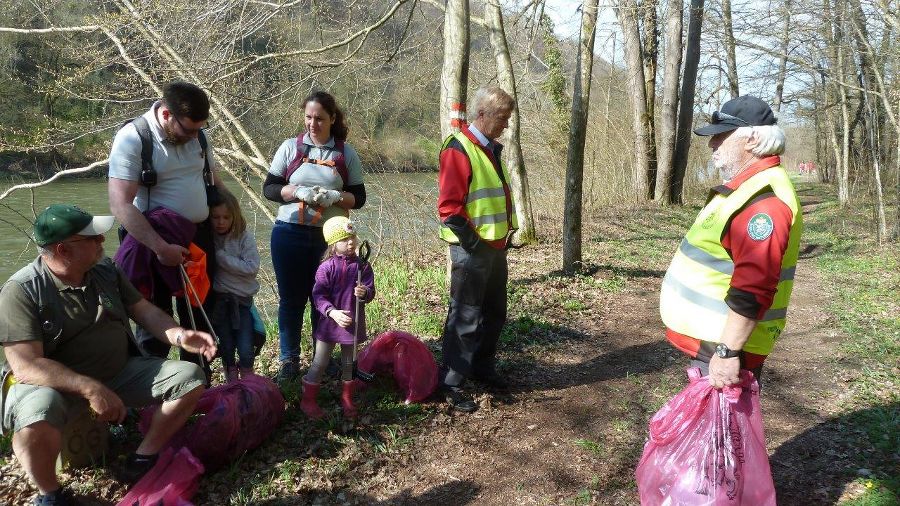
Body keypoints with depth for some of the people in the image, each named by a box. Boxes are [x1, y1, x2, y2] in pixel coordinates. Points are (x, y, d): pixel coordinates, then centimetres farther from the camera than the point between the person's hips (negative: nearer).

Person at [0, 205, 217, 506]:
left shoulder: (105, 270, 1)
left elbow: (144, 310, 7)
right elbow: (26, 365, -24)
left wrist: (180, 335, -13)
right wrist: (91, 389, -33)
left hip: (119, 373, 6)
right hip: (53, 384, -5)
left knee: (190, 377, -9)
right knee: (36, 418, -40)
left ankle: (143, 461, 2)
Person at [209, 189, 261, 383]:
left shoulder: (245, 237, -5)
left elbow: (252, 267, -14)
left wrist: (220, 256, -17)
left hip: (241, 299, -1)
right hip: (218, 299, 1)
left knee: (246, 351, -7)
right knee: (226, 349, 3)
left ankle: (247, 379, 20)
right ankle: (231, 382, 27)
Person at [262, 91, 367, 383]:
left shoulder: (347, 154, 2)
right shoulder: (290, 147, 2)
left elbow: (358, 198, 3)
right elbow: (269, 188, 0)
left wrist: (335, 196, -17)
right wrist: (298, 192, -17)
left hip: (330, 237, 0)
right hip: (289, 235, 0)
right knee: (291, 299, 6)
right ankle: (289, 360, 19)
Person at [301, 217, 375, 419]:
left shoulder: (362, 266, -4)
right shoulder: (326, 267, -11)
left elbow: (370, 291, -3)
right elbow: (318, 296, -14)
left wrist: (365, 292, -26)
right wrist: (332, 312, -27)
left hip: (353, 322, 2)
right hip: (330, 321, -2)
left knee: (349, 363, 17)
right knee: (320, 363, 7)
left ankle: (347, 399, 34)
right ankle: (308, 400, 21)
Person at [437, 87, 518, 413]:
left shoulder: (491, 149, 14)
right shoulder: (459, 149, -15)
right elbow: (449, 206, -20)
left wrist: (509, 231, 15)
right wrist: (472, 242, -19)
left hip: (496, 247, 9)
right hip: (472, 250, -9)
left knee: (494, 313, 18)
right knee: (465, 318, -3)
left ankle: (483, 368, 33)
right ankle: (452, 384, 7)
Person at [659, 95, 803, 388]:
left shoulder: (764, 198, -23)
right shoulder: (748, 186, 13)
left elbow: (753, 290, -31)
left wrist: (728, 351, -29)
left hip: (724, 345, -10)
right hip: (709, 341, 10)